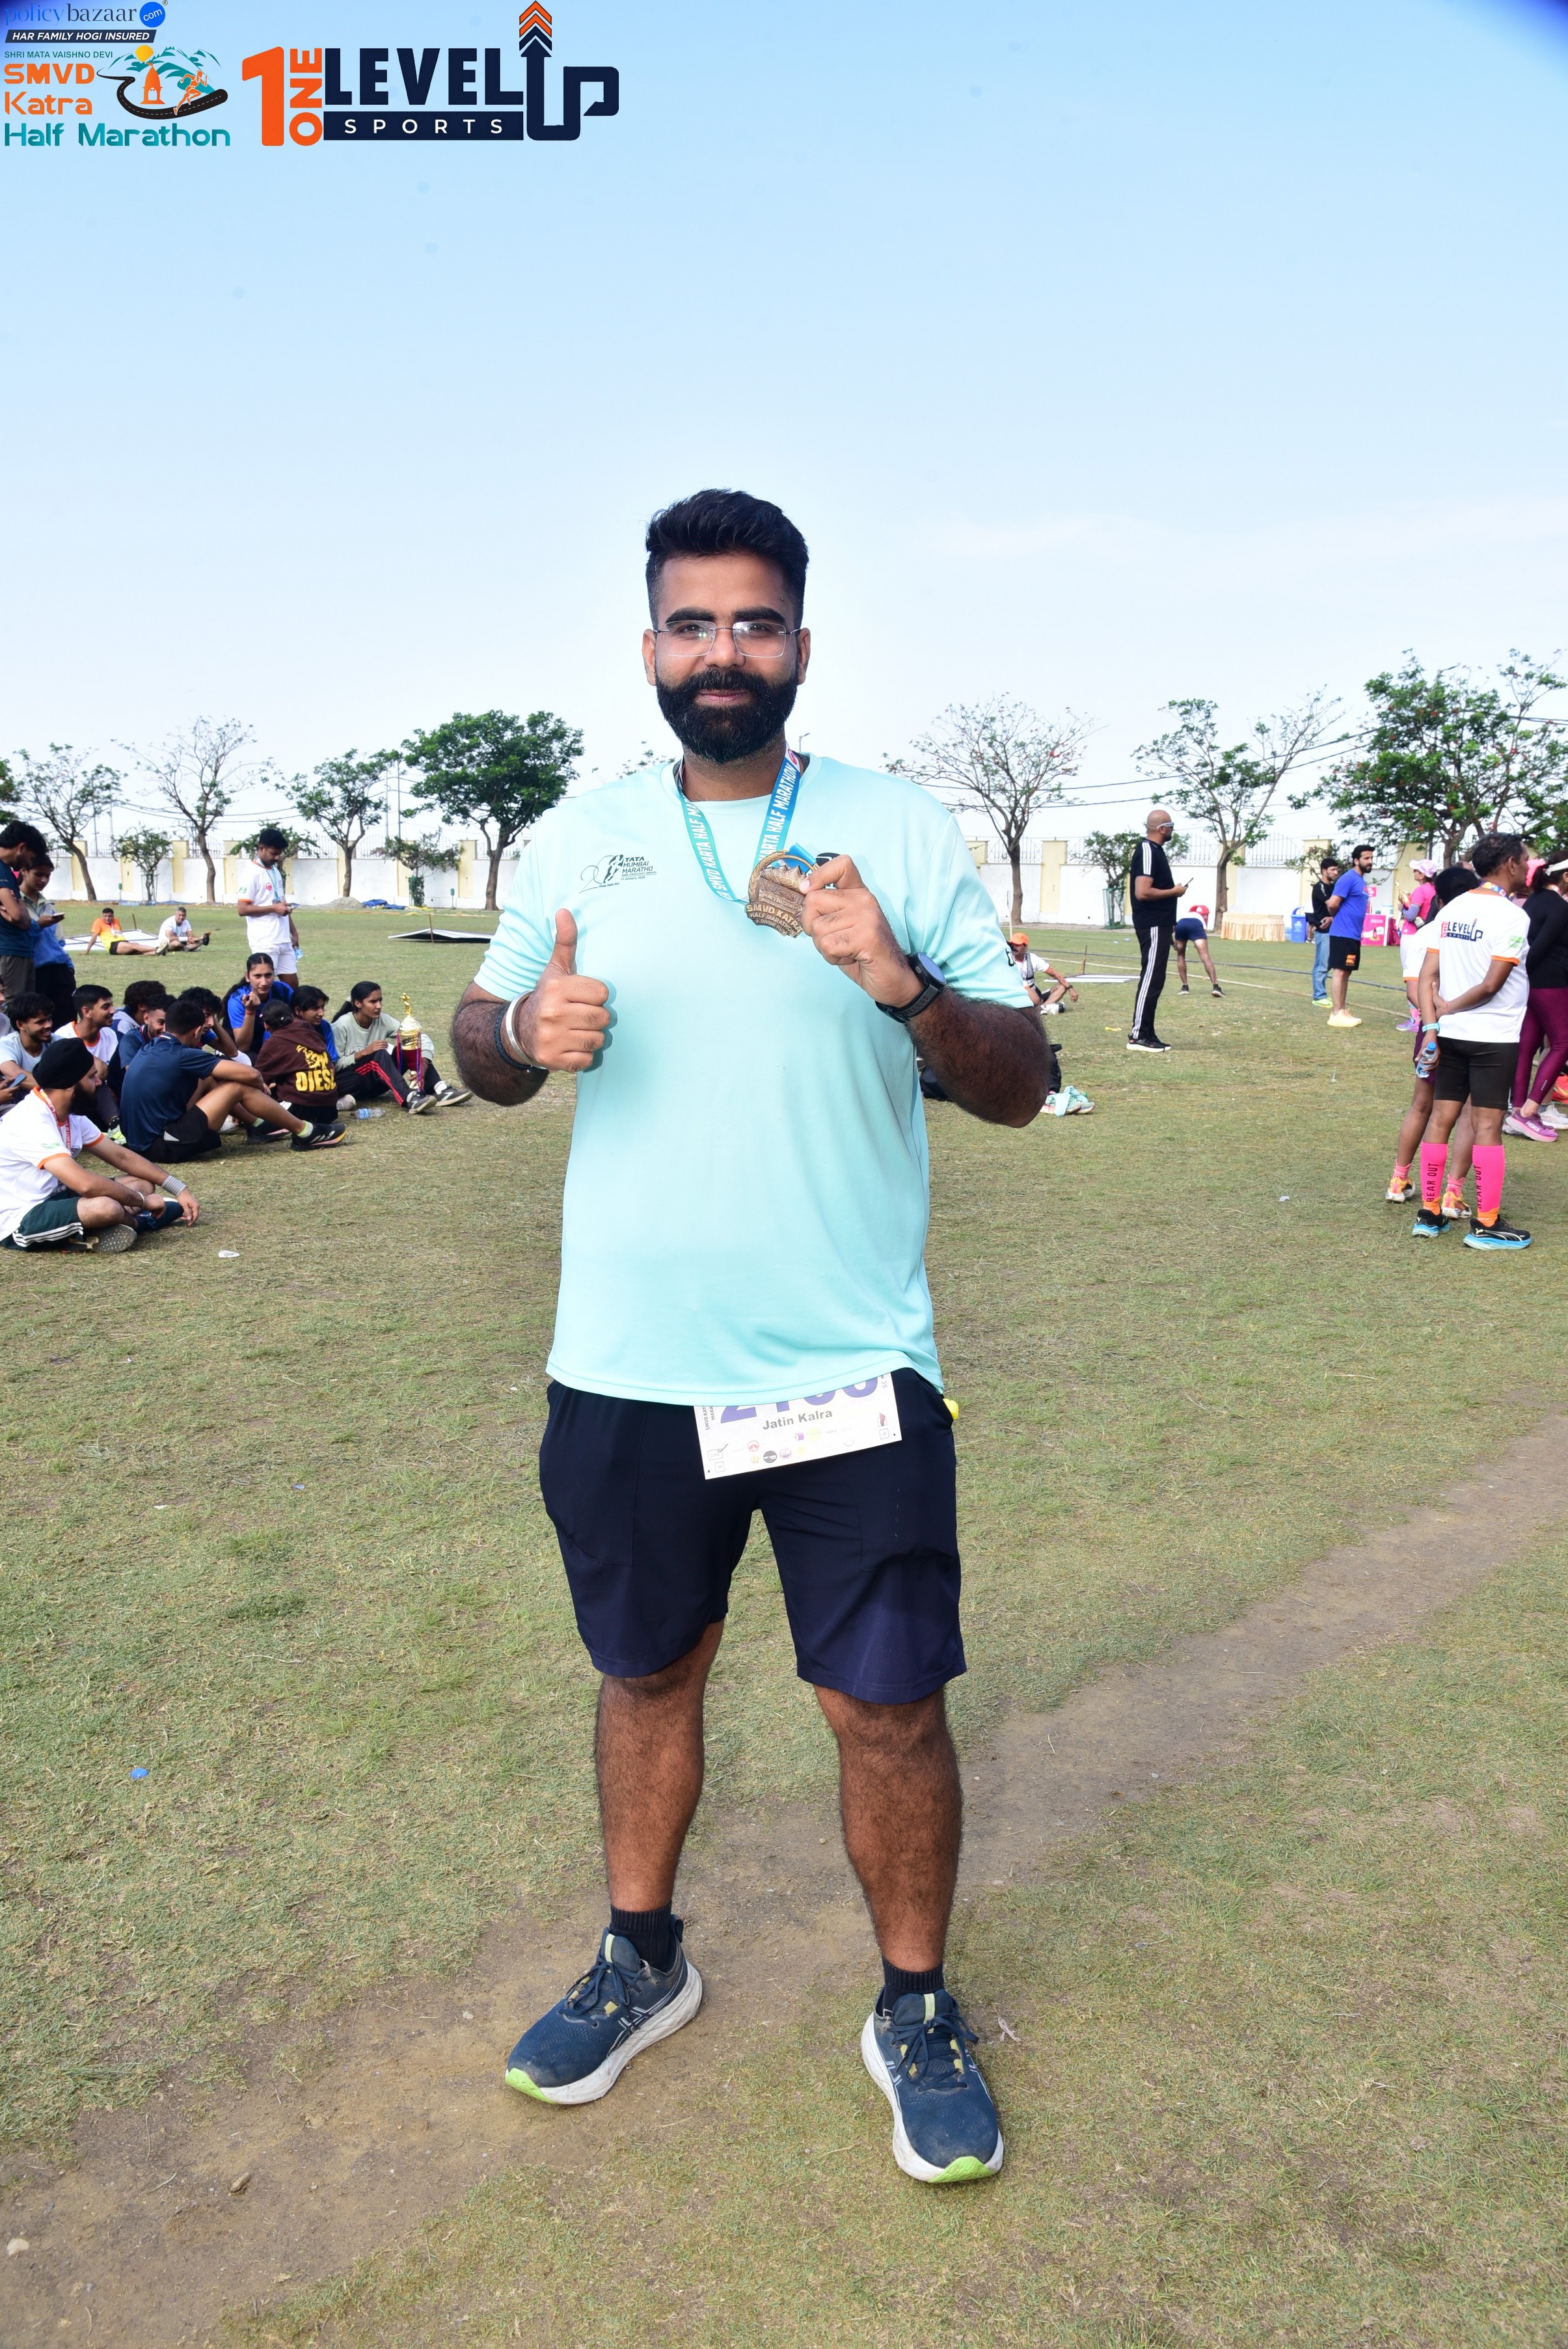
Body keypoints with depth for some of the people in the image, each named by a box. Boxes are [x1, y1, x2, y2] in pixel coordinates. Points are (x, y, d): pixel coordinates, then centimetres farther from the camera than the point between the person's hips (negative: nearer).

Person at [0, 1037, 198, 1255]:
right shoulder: (32, 1122, -25)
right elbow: (85, 1184, -34)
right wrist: (143, 1201, -21)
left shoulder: (72, 1117, 5)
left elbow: (121, 1156, 12)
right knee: (106, 1207, -33)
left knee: (143, 1183, 9)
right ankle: (138, 1222, -2)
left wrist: (179, 1189, 7)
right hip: (20, 1222, -10)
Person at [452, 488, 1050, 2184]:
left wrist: (908, 988, -23)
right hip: (627, 1367, 2)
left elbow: (1020, 1086, -3)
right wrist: (523, 1035, -12)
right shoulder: (575, 839, 5)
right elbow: (478, 1038, 12)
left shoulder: (903, 831, -1)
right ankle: (641, 1961, 44)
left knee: (889, 1705, 5)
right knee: (646, 1671, 19)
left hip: (853, 1368, -2)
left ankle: (915, 2010, 33)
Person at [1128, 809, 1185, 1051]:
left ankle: (1147, 1034, 15)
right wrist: (1174, 892, -13)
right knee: (1150, 980, -9)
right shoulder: (1147, 851, -16)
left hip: (1159, 925, 11)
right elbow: (1142, 892, -24)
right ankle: (1138, 1036, -7)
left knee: (1154, 980, 11)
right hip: (1153, 926, -11)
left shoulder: (1154, 850, 16)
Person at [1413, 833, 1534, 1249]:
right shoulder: (1511, 915, -14)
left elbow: (1427, 976, 2)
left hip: (1450, 1033, 7)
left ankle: (1429, 1214, 15)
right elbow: (1491, 985, -18)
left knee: (1441, 1118, 9)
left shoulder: (1452, 909, 7)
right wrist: (1448, 1008, -4)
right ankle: (1486, 1224, 5)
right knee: (1488, 1126, -1)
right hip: (1494, 1036, -7)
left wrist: (1432, 1027, -2)